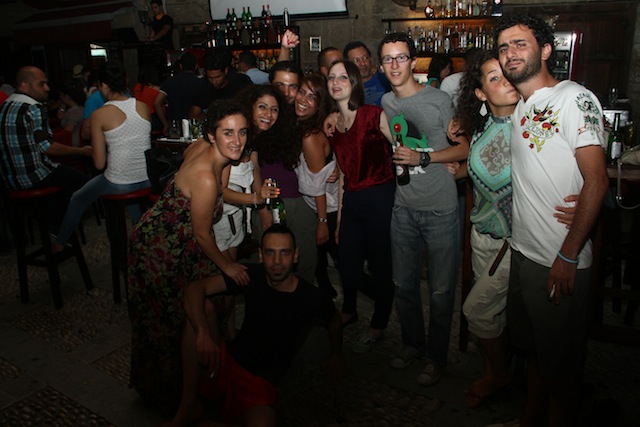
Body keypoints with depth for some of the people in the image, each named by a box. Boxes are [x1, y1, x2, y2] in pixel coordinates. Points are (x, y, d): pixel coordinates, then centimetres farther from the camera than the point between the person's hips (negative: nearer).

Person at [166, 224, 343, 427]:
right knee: (202, 307, -23)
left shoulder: (313, 298, -13)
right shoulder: (252, 276, -10)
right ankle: (189, 405, -15)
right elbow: (195, 288, -18)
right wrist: (203, 333, -35)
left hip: (259, 381, -2)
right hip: (226, 361, 3)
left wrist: (336, 355, 27)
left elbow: (334, 321, 10)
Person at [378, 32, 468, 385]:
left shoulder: (438, 100, -8)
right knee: (403, 283, 15)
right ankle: (412, 344, 36)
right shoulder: (385, 102, 9)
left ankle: (437, 357, 24)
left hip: (440, 209, -5)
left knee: (441, 290, 4)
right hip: (404, 207, 5)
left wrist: (422, 158, -17)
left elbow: (465, 148, -7)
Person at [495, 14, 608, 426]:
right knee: (533, 349, 22)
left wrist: (567, 256, -20)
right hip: (523, 254, 8)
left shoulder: (575, 99, -11)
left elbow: (596, 181, -17)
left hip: (562, 263, -8)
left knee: (560, 366, 8)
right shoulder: (520, 109, 13)